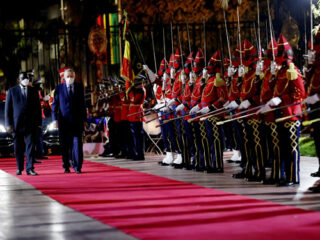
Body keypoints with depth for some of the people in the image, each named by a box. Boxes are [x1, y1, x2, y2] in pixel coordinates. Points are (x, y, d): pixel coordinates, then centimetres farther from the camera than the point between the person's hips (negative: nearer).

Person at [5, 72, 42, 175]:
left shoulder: (33, 91, 11)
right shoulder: (12, 91, 7)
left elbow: (38, 108, 12)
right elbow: (8, 109, 5)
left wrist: (38, 123, 5)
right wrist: (8, 124, -3)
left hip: (31, 123, 1)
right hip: (17, 123, 0)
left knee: (30, 145, -7)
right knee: (18, 147, 5)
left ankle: (30, 168, -8)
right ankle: (19, 169, 15)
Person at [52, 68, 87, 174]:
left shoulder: (79, 87, 8)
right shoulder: (59, 88, 5)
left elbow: (82, 104, 11)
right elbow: (55, 104, 6)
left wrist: (84, 119, 8)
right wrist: (55, 118, -2)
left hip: (77, 121, 0)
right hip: (64, 120, 0)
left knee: (77, 143, -6)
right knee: (65, 145, 5)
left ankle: (77, 167, -5)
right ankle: (66, 166, 15)